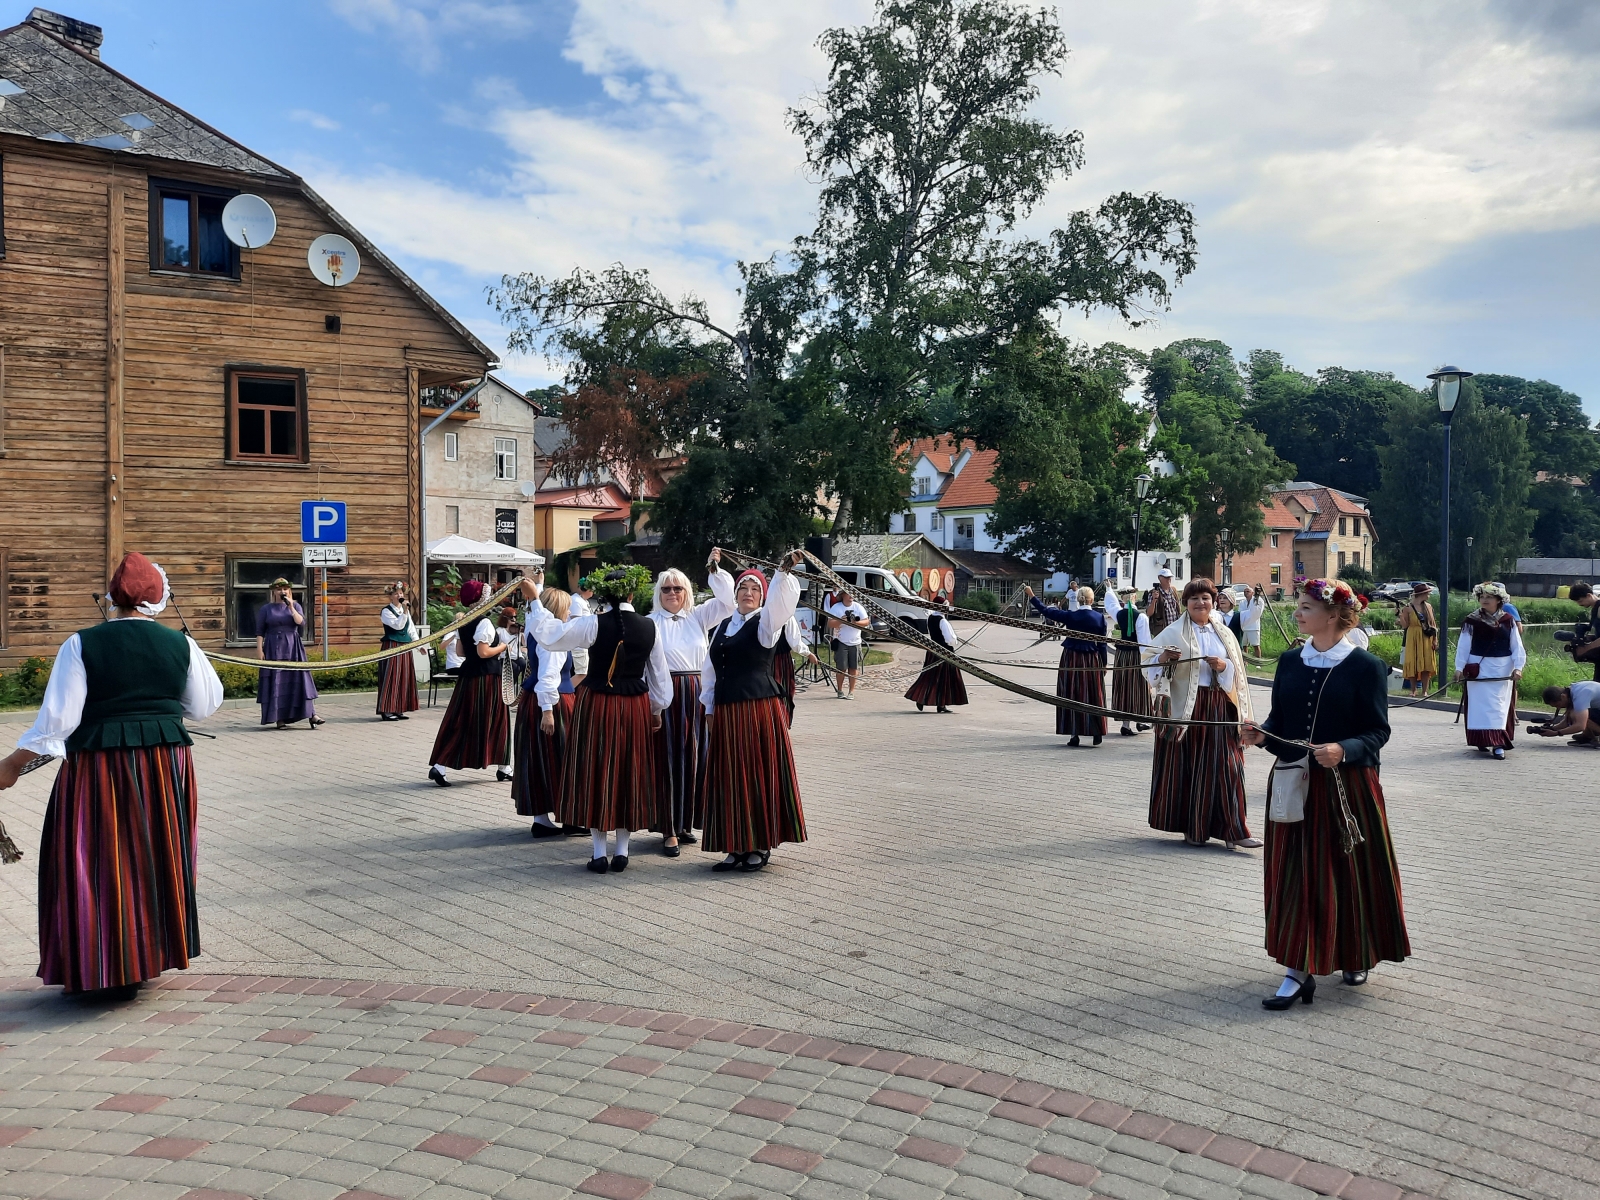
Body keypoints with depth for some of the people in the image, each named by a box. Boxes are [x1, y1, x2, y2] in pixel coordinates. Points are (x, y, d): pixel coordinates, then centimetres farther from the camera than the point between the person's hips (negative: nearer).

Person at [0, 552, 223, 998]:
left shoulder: (82, 645, -8)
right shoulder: (180, 644, -1)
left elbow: (58, 718, -9)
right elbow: (205, 705, 8)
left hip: (99, 770, -3)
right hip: (167, 764, 3)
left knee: (100, 863, 7)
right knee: (158, 857, 16)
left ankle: (106, 971, 12)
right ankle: (152, 955, 26)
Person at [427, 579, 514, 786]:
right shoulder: (484, 623, -16)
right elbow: (483, 652, -22)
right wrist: (502, 647, -8)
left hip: (468, 674, 8)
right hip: (486, 678, -8)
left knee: (461, 722, 9)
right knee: (494, 722, 3)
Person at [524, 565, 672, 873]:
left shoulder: (594, 624, -12)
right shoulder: (649, 627, -3)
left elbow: (549, 635, -7)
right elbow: (660, 675, 5)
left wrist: (534, 599, 6)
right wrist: (657, 710, 19)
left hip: (597, 705, -2)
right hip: (636, 707, 2)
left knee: (596, 772, 7)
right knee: (630, 773, 12)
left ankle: (600, 853, 10)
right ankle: (621, 851, 17)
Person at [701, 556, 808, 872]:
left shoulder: (765, 622, -2)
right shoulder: (724, 626, 14)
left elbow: (780, 598, -23)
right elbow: (712, 670, 18)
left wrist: (784, 571, -40)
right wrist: (710, 707, 16)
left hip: (760, 706, -5)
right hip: (726, 711, 5)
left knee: (760, 774, 0)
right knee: (730, 777, 7)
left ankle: (760, 846, 10)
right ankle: (737, 846, 16)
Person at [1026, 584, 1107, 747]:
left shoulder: (1070, 616, -9)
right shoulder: (1100, 618, -4)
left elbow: (1046, 611, -5)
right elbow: (1102, 644, -1)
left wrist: (1031, 595, 4)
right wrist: (1103, 665, 8)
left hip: (1072, 660, -1)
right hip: (1092, 661, 1)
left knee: (1072, 696, 6)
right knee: (1094, 696, 11)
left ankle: (1074, 735, 6)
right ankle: (1097, 733, 12)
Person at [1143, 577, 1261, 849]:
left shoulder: (1224, 633, 13)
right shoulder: (1174, 632, 0)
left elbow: (1237, 671, 11)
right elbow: (1149, 660, -7)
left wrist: (1224, 666, -9)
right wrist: (1163, 659, -27)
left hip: (1219, 707, 3)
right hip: (1186, 708, -3)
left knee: (1225, 767, -1)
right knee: (1186, 766, 1)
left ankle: (1231, 829, 3)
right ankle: (1191, 828, 13)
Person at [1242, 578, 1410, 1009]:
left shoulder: (1365, 666, -7)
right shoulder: (1290, 662, 6)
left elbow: (1377, 731, -8)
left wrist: (1343, 751, -25)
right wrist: (1262, 733, -9)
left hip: (1347, 787, -4)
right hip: (1294, 784, 4)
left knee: (1350, 873, 7)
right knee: (1295, 875, 4)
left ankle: (1356, 957, 28)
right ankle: (1299, 971, 12)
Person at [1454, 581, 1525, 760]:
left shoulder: (1508, 621, 4)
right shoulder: (1472, 621, -1)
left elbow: (1517, 646, 3)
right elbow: (1463, 646, -1)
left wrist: (1518, 667, -7)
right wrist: (1459, 668, -6)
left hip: (1502, 670, 1)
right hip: (1479, 670, -1)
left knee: (1500, 706, 3)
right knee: (1481, 705, -4)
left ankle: (1498, 743, 5)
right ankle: (1483, 739, 3)